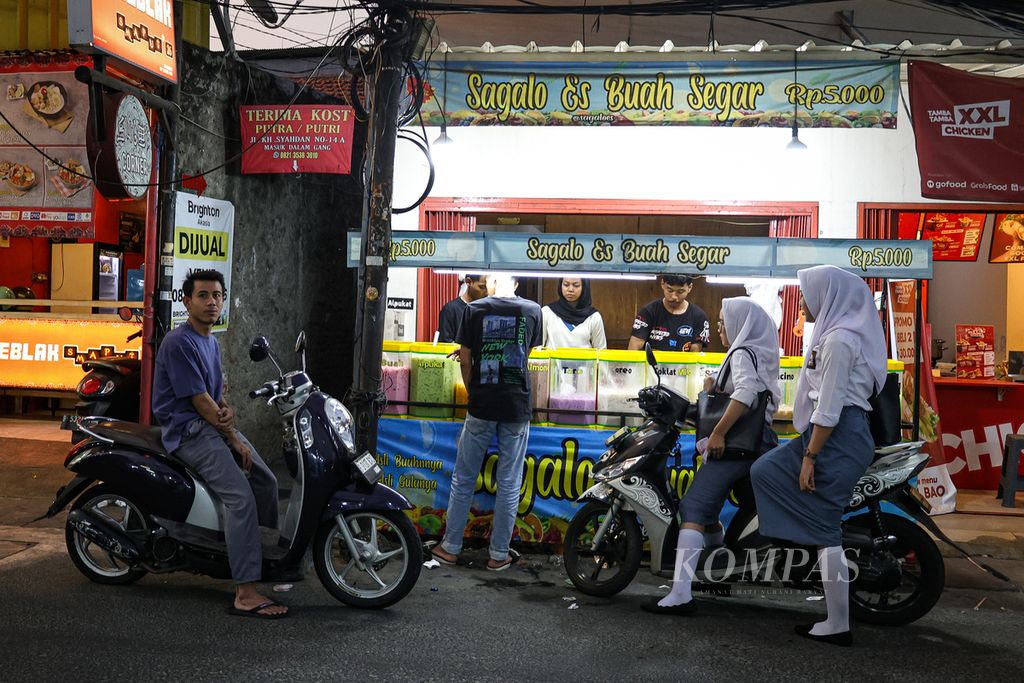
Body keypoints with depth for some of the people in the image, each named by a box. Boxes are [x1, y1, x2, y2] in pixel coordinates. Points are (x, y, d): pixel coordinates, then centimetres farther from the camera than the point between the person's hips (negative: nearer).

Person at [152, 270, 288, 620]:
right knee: (241, 497, -23)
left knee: (266, 482, 7)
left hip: (212, 424, 10)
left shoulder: (211, 342, 16)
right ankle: (245, 594, -26)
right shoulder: (179, 342, -15)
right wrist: (234, 439, -13)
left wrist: (227, 410, -4)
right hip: (188, 430, -10)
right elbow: (199, 400, -17)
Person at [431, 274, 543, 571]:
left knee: (463, 479, 12)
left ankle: (451, 547, 19)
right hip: (518, 406, 1)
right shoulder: (533, 310, 0)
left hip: (481, 406, 0)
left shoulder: (474, 309, -3)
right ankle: (499, 554, 14)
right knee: (509, 484, 8)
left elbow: (465, 359, -1)